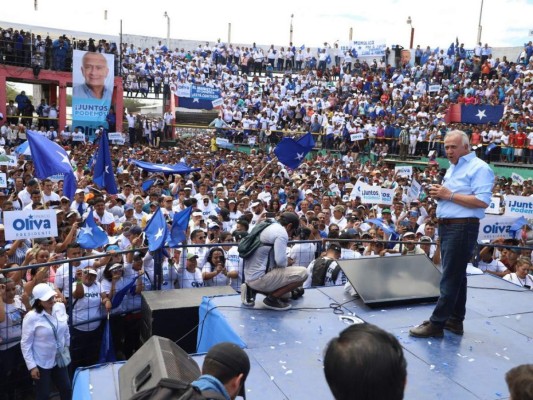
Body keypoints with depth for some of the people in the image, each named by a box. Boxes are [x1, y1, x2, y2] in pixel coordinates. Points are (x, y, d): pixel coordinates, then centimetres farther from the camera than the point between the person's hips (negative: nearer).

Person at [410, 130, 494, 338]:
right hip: (446, 226, 10)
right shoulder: (452, 168, 18)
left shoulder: (479, 168, -10)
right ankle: (455, 320, 23)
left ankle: (436, 324, -1)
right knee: (456, 275, 15)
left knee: (450, 277, -5)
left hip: (462, 228, -9)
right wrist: (439, 194, 3)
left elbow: (483, 201, -20)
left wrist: (450, 195, -19)